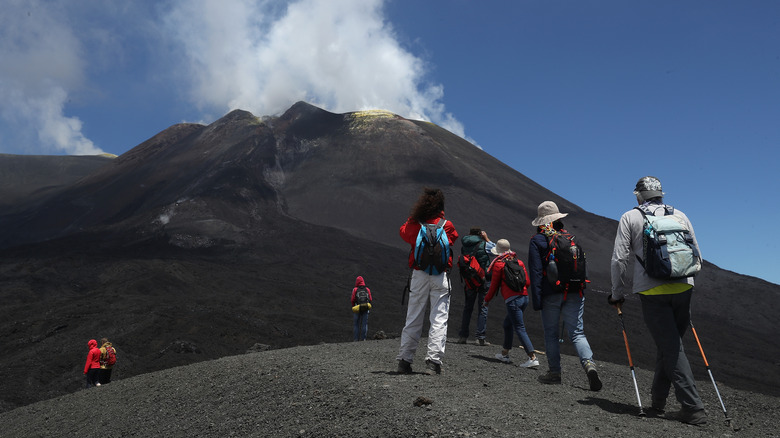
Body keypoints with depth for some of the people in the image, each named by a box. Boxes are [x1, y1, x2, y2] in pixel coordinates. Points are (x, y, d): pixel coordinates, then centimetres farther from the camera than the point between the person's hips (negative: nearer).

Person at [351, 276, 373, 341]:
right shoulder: (367, 289, 5)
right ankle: (363, 338, 3)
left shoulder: (355, 289, -2)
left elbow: (353, 300, -2)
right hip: (365, 308, 2)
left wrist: (353, 306, 16)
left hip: (357, 309, -2)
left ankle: (355, 339, 3)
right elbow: (370, 300, 4)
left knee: (356, 324, 5)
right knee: (364, 324, 6)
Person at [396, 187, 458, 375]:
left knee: (413, 318, 9)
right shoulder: (447, 225, -2)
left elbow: (403, 232, 20)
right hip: (441, 277, -2)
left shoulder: (413, 224, 0)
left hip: (419, 275, 2)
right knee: (439, 319, 1)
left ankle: (404, 360, 12)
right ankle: (434, 360, -6)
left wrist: (416, 215, 15)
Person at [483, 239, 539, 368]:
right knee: (507, 324, 21)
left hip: (512, 300, -7)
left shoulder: (498, 264, -2)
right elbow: (527, 282, 14)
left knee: (520, 328, -7)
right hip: (524, 297, 7)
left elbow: (494, 285, 1)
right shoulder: (519, 262, 14)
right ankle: (505, 354, 28)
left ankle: (532, 358, -14)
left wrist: (487, 299, 15)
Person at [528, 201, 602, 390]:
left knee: (551, 333, 9)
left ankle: (554, 372, 14)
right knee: (577, 332, 4)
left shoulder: (537, 240, -1)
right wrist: (579, 291, 18)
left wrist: (537, 301, -8)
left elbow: (536, 273, -7)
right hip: (574, 293, 3)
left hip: (551, 294, -3)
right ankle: (589, 363, -18)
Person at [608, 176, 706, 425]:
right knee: (669, 344, 15)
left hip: (652, 292, -4)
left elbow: (620, 259, -1)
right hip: (683, 288, 4)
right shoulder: (680, 215, 14)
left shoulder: (630, 218, 5)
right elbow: (696, 255, 16)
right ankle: (658, 399, 24)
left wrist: (617, 294, 10)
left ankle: (693, 408, -2)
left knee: (671, 348, 1)